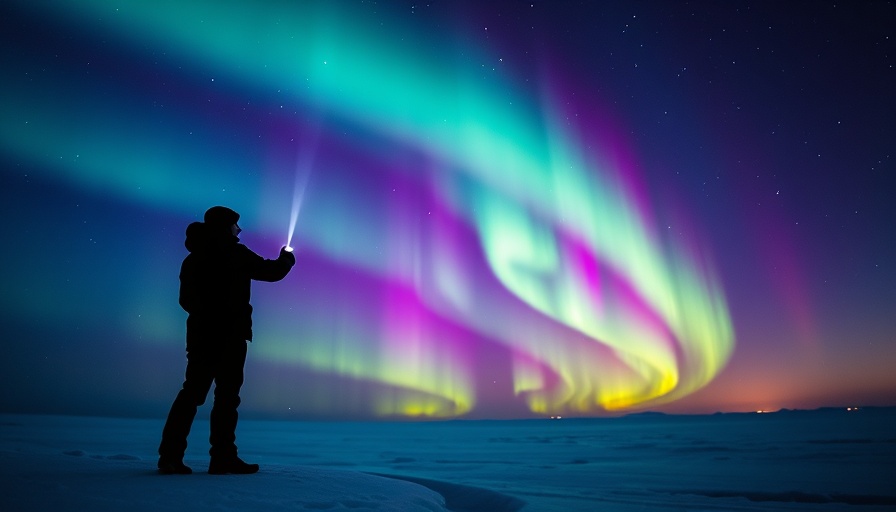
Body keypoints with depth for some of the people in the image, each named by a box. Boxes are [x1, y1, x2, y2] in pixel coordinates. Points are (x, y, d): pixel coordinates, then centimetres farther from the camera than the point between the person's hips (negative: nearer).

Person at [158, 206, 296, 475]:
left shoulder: (193, 259, 15)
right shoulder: (235, 254, -8)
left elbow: (186, 300, 18)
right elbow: (272, 272, -3)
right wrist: (286, 259, 17)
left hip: (200, 334, 7)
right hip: (228, 335, -7)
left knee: (192, 392, 9)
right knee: (227, 395, -2)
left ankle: (170, 456, 9)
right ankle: (223, 458, 3)